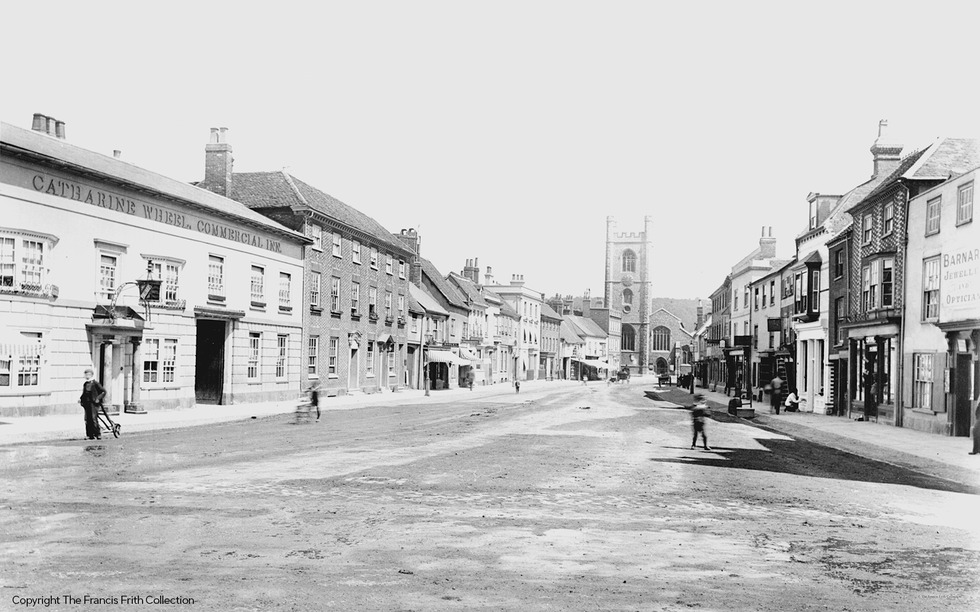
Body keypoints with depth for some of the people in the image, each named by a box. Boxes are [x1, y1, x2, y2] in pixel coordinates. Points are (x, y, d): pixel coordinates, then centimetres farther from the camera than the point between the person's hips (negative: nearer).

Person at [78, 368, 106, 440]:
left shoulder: (95, 383, -6)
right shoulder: (85, 384, 14)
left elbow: (103, 392, -6)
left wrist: (98, 398, -13)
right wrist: (80, 399, 6)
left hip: (94, 404, -7)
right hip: (87, 404, 7)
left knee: (94, 419, -9)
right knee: (87, 420, 3)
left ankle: (98, 434, 1)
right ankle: (90, 435, 9)